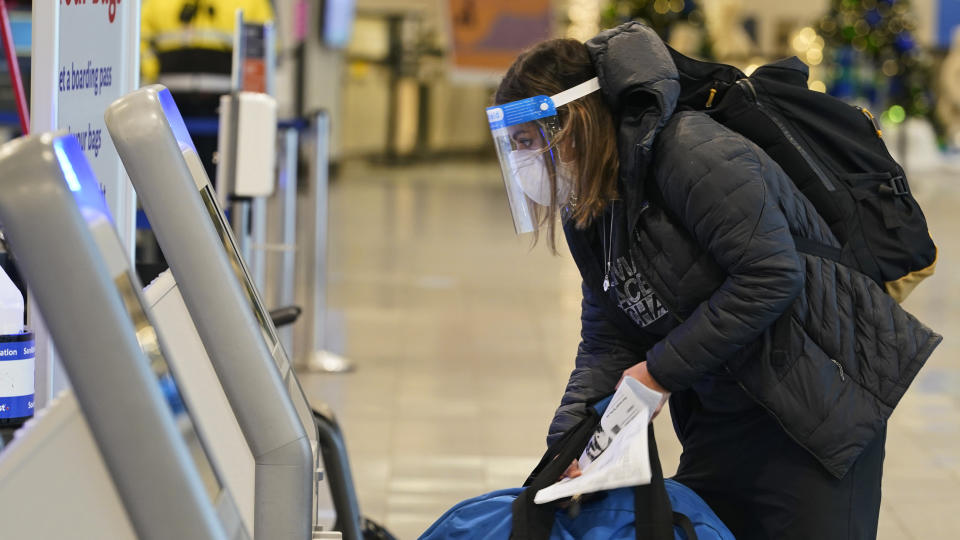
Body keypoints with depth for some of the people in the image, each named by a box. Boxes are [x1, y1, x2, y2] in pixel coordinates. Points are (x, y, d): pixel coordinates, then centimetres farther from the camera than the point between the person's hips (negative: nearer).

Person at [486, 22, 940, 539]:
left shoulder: (688, 151, -21)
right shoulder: (587, 211, 8)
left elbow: (770, 275, -26)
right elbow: (606, 340, 6)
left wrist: (660, 371, -20)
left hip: (817, 395, -9)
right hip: (721, 414, 9)